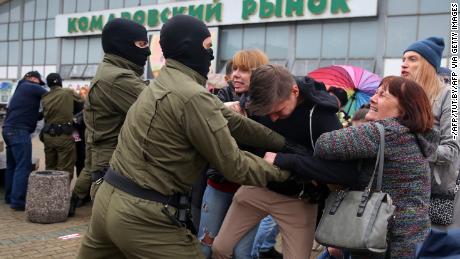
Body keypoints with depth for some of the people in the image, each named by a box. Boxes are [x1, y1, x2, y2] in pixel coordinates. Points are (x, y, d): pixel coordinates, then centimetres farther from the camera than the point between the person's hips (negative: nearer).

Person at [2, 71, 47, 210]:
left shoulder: (21, 89, 26)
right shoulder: (33, 88, -1)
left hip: (9, 129, 10)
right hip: (19, 131, -10)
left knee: (12, 165, 15)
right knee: (23, 167, -10)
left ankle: (9, 197, 20)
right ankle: (18, 201, -12)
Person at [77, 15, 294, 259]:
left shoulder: (164, 82, 13)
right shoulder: (194, 96, -18)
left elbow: (230, 121, 10)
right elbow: (234, 166, -13)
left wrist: (284, 143, 9)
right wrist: (284, 168, 1)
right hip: (144, 215, -9)